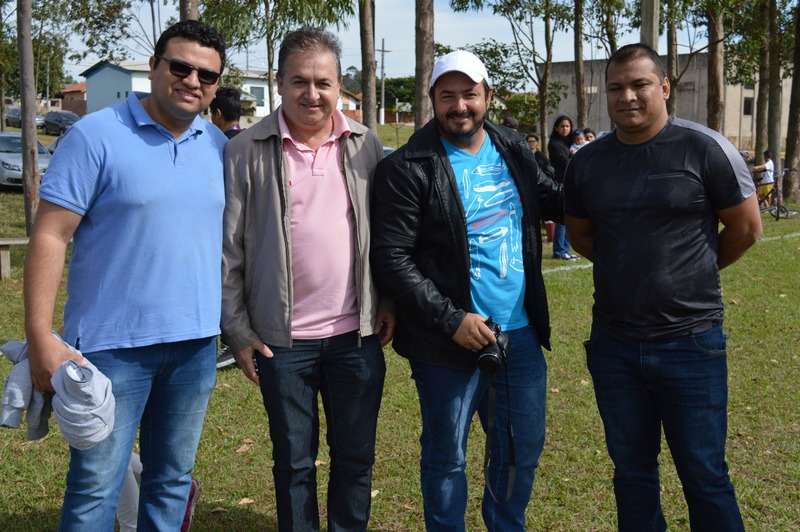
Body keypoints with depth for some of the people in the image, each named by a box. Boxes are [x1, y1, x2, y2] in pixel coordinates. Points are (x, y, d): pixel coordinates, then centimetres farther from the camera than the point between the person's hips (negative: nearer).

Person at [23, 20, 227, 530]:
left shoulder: (220, 148, 8)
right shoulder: (96, 136, -8)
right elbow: (50, 237, -11)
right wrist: (40, 337, -16)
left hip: (197, 344, 5)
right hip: (113, 344, -4)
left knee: (172, 482, 16)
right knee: (95, 488, 2)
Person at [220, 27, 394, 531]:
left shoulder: (365, 144, 3)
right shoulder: (247, 151, -5)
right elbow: (229, 248, -3)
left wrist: (390, 301, 3)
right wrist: (237, 330, -4)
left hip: (357, 334, 2)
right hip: (281, 338, -2)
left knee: (357, 457, 13)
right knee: (294, 462, 12)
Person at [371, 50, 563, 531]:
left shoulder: (514, 150, 6)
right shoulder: (408, 169, -11)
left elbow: (554, 199, 23)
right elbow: (391, 258, -14)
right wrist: (451, 320, -18)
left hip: (522, 332, 6)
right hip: (452, 342, -5)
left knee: (524, 451, 17)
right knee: (447, 458, 10)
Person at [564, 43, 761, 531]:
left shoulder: (705, 149, -9)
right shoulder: (587, 162, 3)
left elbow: (746, 227, -1)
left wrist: (692, 275, 9)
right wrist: (631, 270, 9)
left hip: (691, 342, -4)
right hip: (612, 344, 4)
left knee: (705, 477, 6)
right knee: (632, 472, 16)